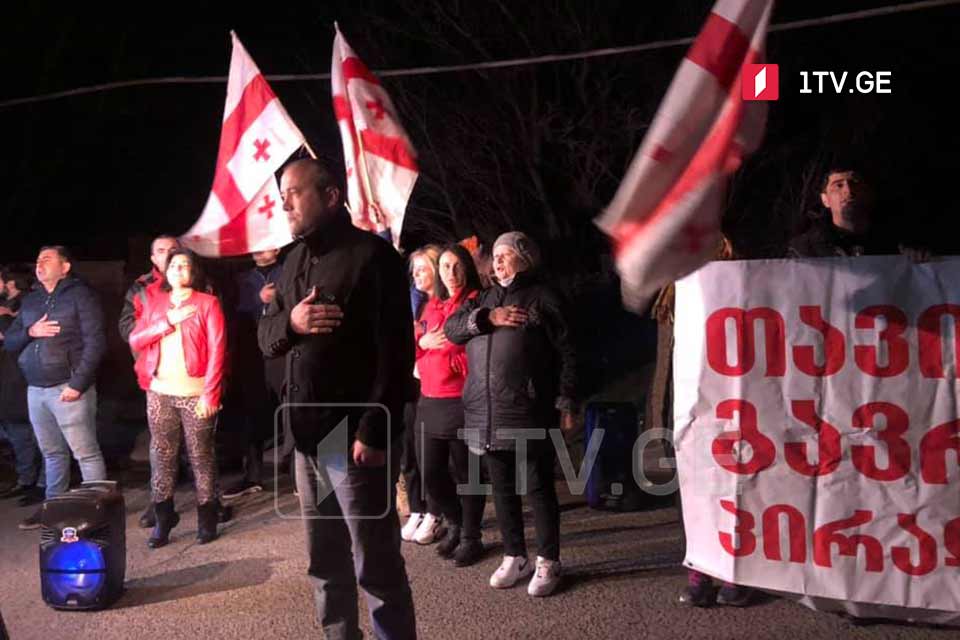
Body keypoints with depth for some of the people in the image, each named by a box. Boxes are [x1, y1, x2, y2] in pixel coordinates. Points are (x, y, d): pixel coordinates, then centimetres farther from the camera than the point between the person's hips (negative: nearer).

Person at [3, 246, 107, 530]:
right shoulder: (30, 300, 17)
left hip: (68, 387, -6)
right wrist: (30, 332, -5)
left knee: (86, 453, -4)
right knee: (52, 453, 13)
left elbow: (95, 342, -10)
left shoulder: (80, 294, -3)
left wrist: (78, 383, -16)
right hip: (35, 390, 6)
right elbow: (9, 342, 17)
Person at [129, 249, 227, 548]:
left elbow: (217, 350, -5)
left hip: (195, 393, -4)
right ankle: (163, 518, 13)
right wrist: (168, 322, -8)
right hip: (159, 392, 4)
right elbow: (135, 340, 5)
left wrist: (210, 395, -13)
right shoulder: (154, 302, 15)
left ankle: (206, 519, 8)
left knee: (201, 456, 0)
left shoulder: (207, 303, 2)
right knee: (161, 456, 5)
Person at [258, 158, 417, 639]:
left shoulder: (371, 255, -10)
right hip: (307, 436, 8)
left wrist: (375, 432, -21)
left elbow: (395, 351, -15)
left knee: (376, 565, 1)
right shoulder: (295, 261, 14)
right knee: (324, 562, 17)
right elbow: (266, 336, 15)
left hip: (354, 437, -8)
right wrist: (289, 322, -8)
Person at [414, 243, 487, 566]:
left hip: (463, 402, -6)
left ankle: (471, 537, 18)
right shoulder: (432, 306, 17)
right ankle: (455, 523, 32)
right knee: (430, 472, 8)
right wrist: (423, 342, 0)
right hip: (429, 401, 6)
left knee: (466, 472, 2)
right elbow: (414, 349, 20)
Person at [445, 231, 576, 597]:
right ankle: (514, 558, 25)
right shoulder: (484, 300, 20)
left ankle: (548, 563, 11)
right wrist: (487, 318, -9)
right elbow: (451, 329, 6)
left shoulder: (541, 298, 1)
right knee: (502, 490, 13)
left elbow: (565, 353, -3)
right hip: (486, 416, 6)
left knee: (538, 489, 1)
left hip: (527, 416, -6)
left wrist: (565, 403, -8)